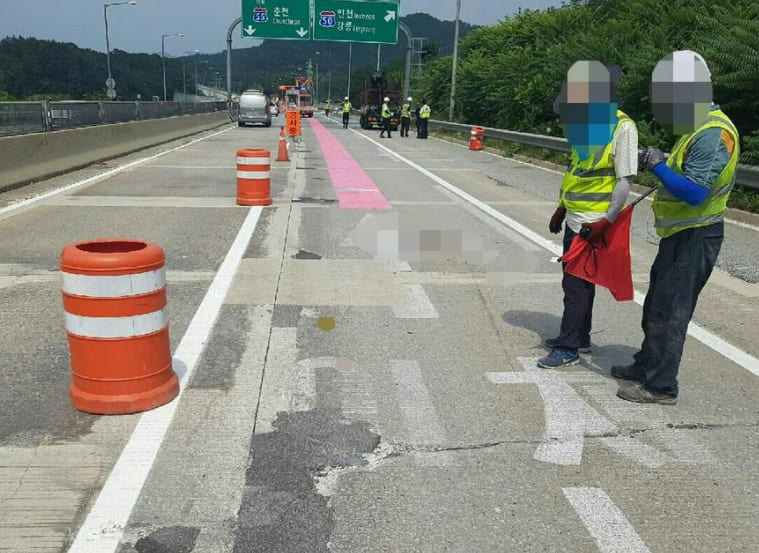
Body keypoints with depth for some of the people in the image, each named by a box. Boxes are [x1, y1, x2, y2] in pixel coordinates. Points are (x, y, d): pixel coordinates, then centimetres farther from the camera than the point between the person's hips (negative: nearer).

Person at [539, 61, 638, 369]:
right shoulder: (587, 125, 10)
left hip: (594, 224, -8)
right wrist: (561, 209, 20)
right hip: (575, 220, 8)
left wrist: (606, 221, -23)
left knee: (576, 284, -3)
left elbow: (625, 180, -17)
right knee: (579, 281, 16)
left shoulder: (622, 127, -14)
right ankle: (580, 337, 30)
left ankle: (568, 348, 6)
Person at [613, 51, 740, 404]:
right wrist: (659, 164, 6)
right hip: (680, 233, 10)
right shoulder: (699, 127, 10)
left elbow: (695, 192, -28)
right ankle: (647, 364, 37)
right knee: (657, 305, 21)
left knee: (669, 312, -1)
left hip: (695, 238, -10)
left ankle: (661, 386, 10)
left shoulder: (713, 134, -22)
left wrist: (658, 166, -23)